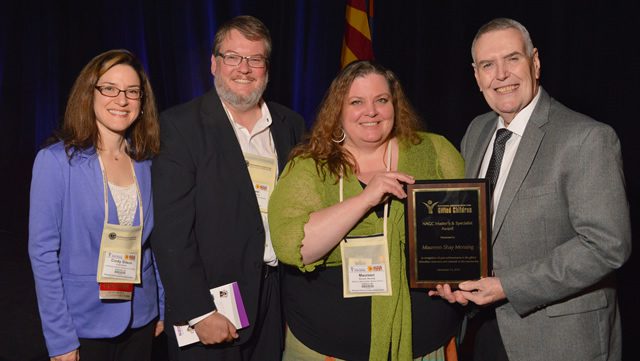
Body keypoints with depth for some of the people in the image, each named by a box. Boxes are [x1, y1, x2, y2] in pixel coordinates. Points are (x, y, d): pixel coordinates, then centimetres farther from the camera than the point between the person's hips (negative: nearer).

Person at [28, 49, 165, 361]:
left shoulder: (145, 163, 1)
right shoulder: (56, 160, -12)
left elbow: (149, 243, 8)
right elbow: (43, 251, -12)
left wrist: (162, 309, 6)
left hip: (141, 321, 4)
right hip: (84, 326, -4)